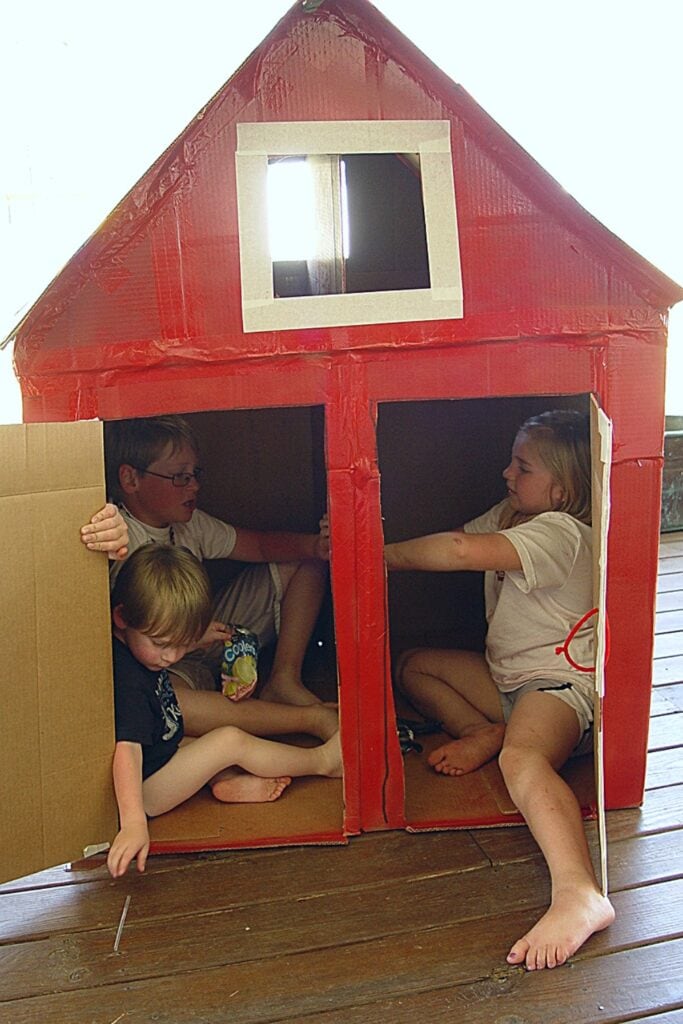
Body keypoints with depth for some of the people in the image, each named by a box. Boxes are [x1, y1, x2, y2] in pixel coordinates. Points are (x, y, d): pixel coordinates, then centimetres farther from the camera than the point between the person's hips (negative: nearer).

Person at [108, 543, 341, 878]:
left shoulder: (144, 652, 0)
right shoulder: (126, 678, -28)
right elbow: (127, 748, -37)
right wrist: (133, 822, -45)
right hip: (141, 793, -10)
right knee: (230, 741, -14)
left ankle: (226, 781, -6)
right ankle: (323, 760, 2)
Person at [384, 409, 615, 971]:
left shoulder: (561, 532, -20)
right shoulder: (509, 515, 12)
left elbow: (461, 552, -35)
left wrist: (385, 555, -22)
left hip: (561, 680, -10)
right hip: (507, 673, 10)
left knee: (522, 756, -40)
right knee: (412, 664, 13)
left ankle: (580, 894, -54)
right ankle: (483, 733, -8)